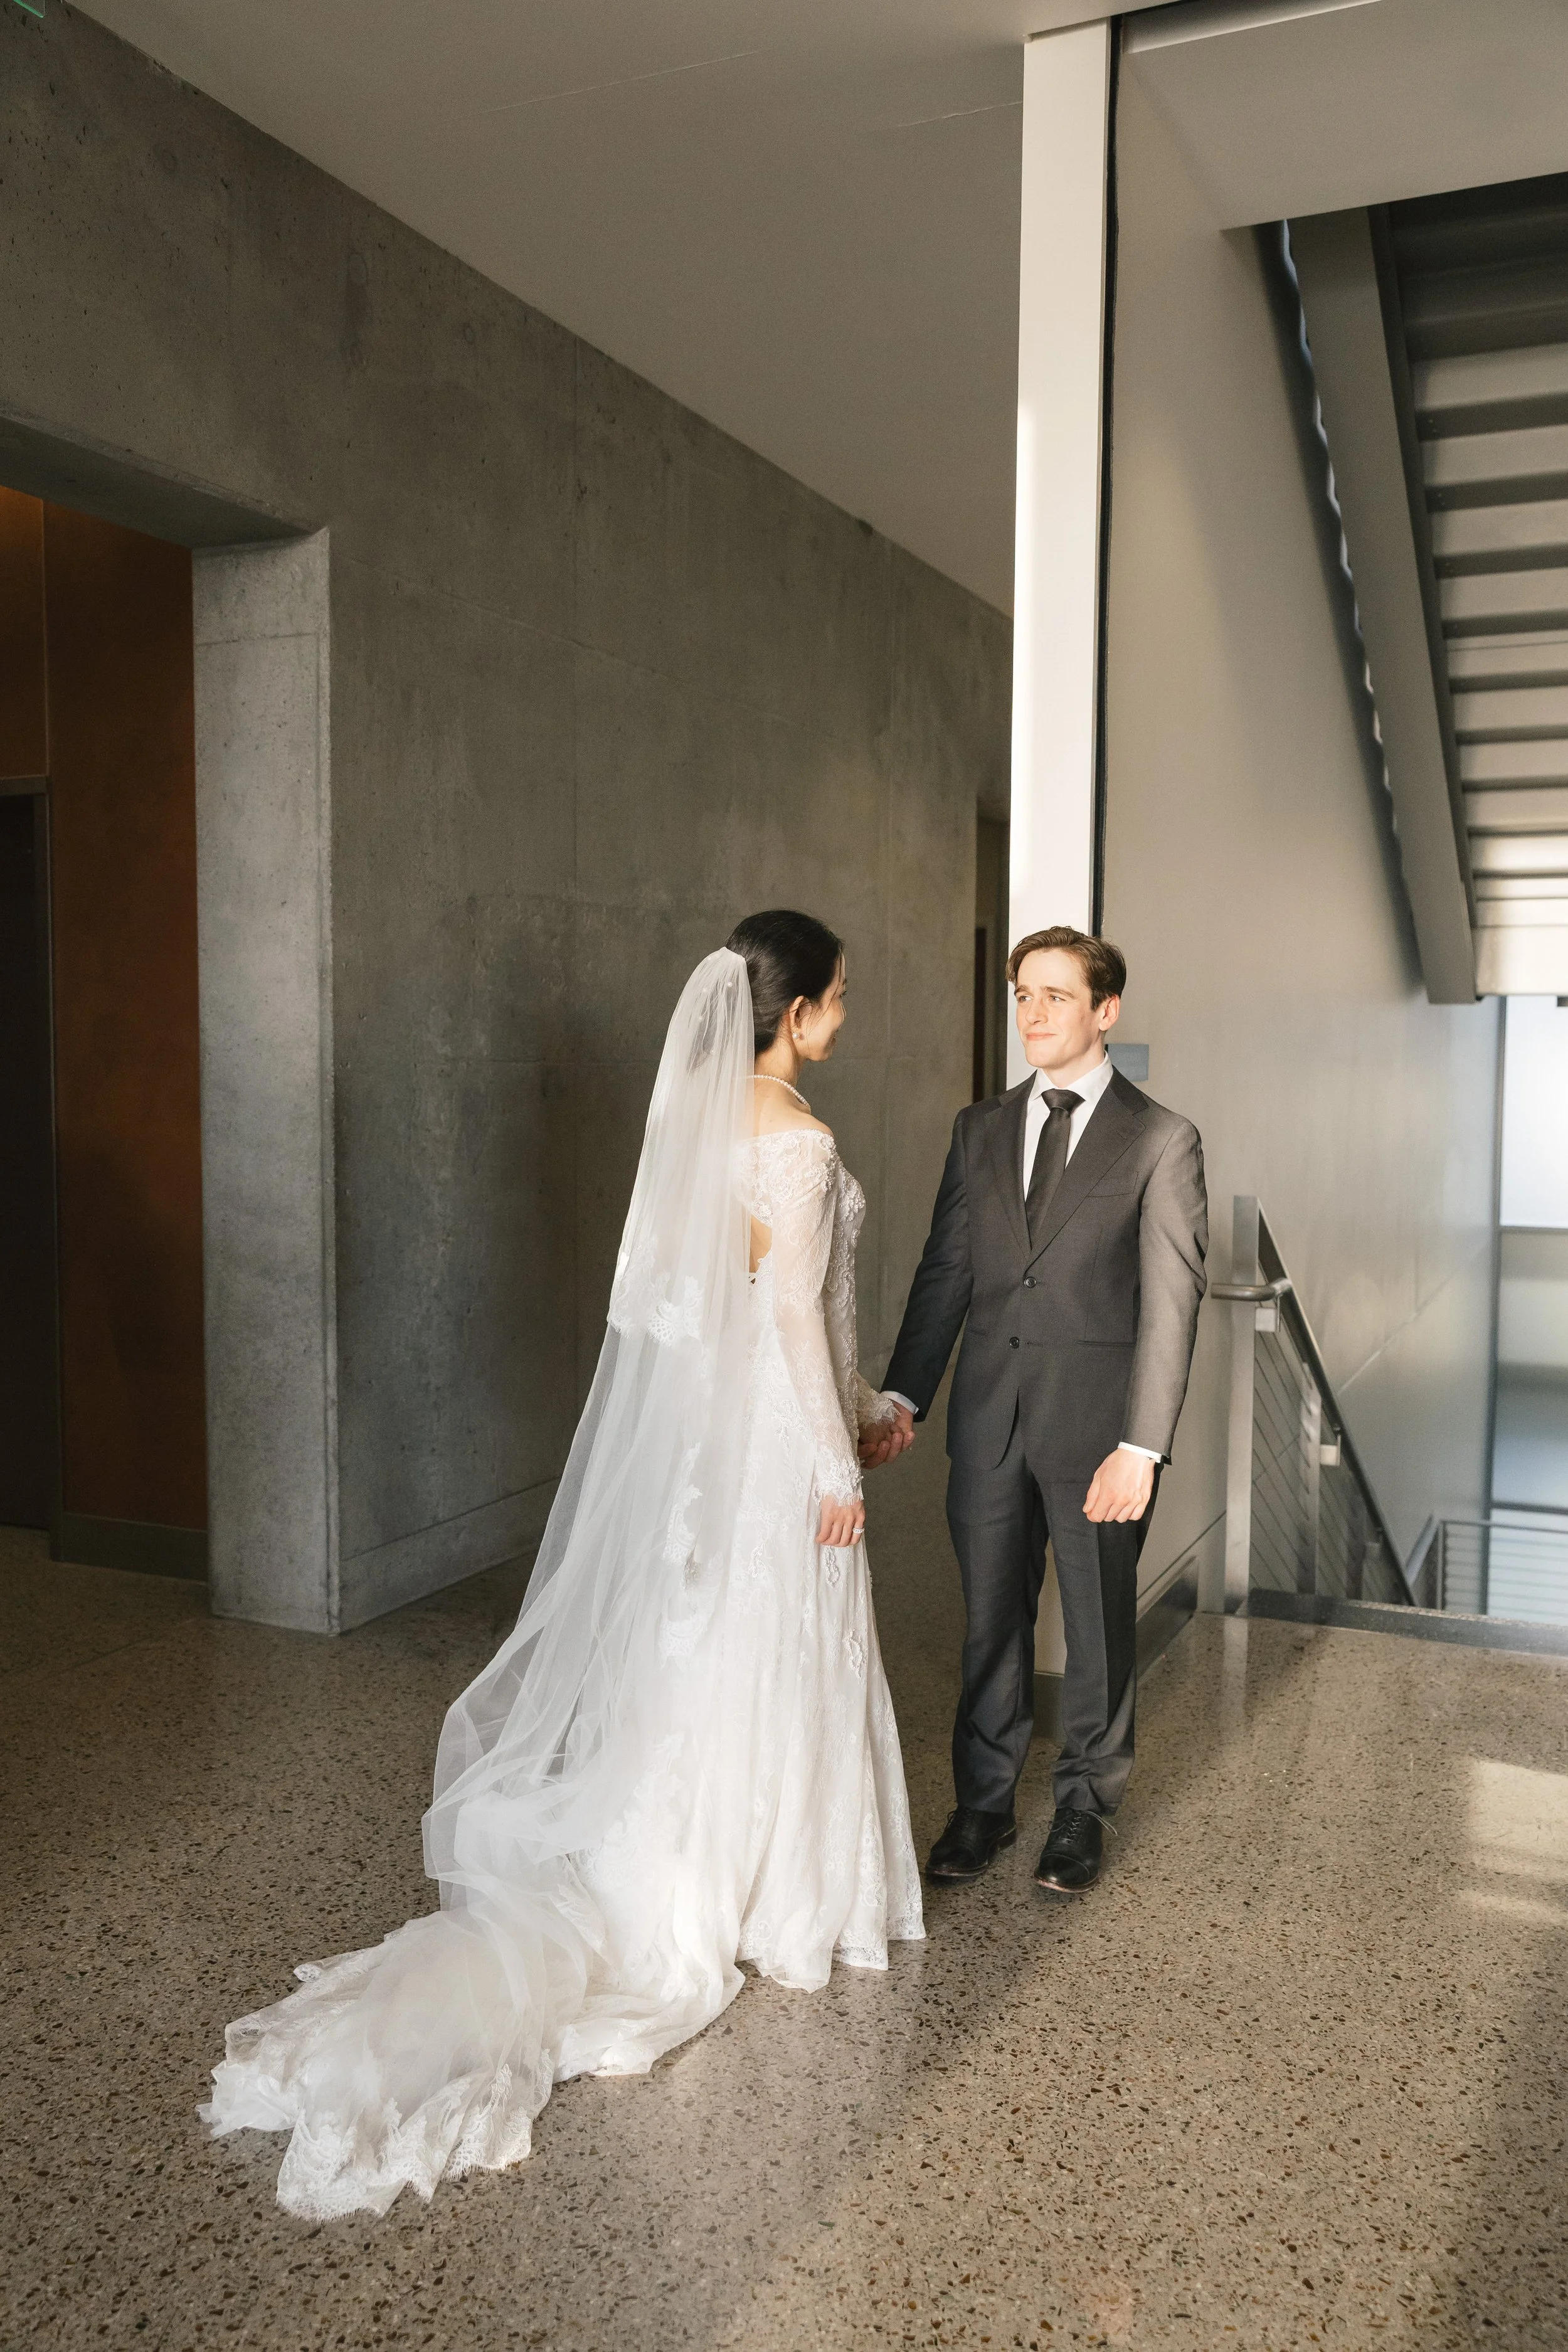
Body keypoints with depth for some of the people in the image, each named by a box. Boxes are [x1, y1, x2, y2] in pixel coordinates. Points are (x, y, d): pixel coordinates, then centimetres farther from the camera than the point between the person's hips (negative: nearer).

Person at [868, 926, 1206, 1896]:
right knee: (992, 1623, 14)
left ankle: (1084, 1810, 32)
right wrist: (903, 1397, -1)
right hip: (989, 1418, 3)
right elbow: (944, 1272, 8)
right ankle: (985, 1804, 31)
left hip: (1098, 1424, -3)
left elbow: (1170, 1303, -10)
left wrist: (1141, 1446, -16)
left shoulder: (1161, 1140, -5)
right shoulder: (981, 1127, 8)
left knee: (1100, 1626, 12)